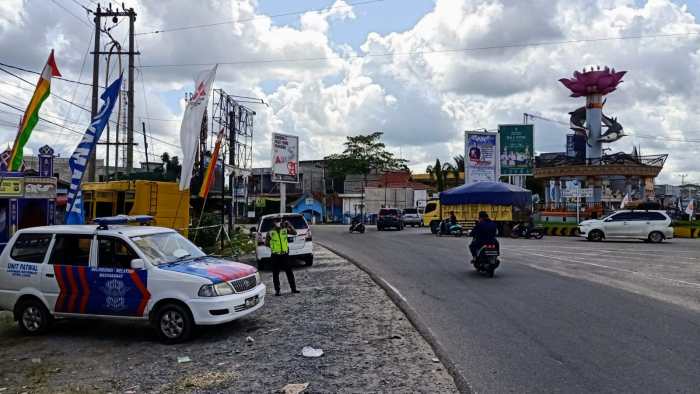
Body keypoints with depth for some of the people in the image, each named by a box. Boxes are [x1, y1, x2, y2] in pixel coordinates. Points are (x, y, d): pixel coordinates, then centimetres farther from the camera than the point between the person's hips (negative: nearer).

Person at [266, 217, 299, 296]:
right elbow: (266, 243, 7)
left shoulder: (285, 230, 4)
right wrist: (272, 246, -3)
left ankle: (293, 288, 12)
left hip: (285, 255, 1)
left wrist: (289, 225, -14)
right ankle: (277, 290, 13)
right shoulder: (270, 232, -1)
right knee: (275, 274, 4)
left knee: (289, 272, 4)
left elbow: (294, 233, -6)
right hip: (275, 256, -1)